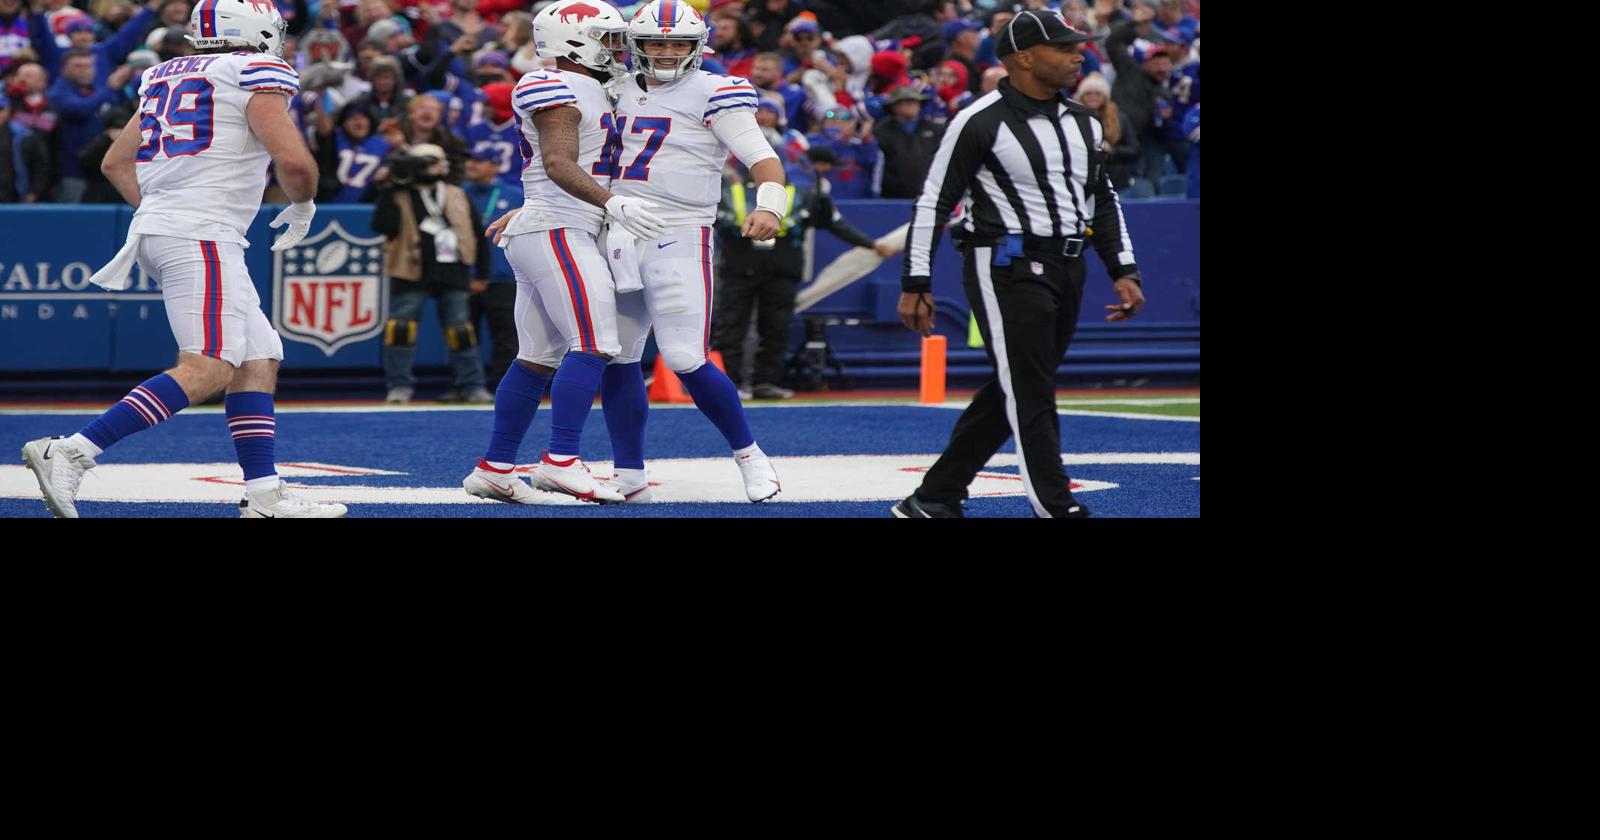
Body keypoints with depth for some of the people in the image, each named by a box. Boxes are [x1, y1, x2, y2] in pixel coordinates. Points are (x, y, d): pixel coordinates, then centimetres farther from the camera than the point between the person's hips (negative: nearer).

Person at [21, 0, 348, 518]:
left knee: (260, 360, 10)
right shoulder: (257, 76, -3)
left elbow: (116, 163, 24)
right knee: (207, 370, -17)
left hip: (156, 230, 9)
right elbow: (293, 161, -13)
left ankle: (265, 496, 3)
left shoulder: (167, 76, 20)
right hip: (202, 237, -9)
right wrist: (302, 206, 7)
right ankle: (71, 453, -26)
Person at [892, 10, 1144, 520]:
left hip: (1067, 269, 8)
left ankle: (934, 499, 19)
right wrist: (915, 285, -9)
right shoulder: (980, 123, -10)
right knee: (1030, 395, -9)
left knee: (1011, 394, 10)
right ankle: (1056, 509, -8)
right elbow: (933, 203, -7)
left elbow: (1103, 201, 22)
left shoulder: (1083, 123, 13)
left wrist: (1123, 271, 12)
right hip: (1007, 268, -8)